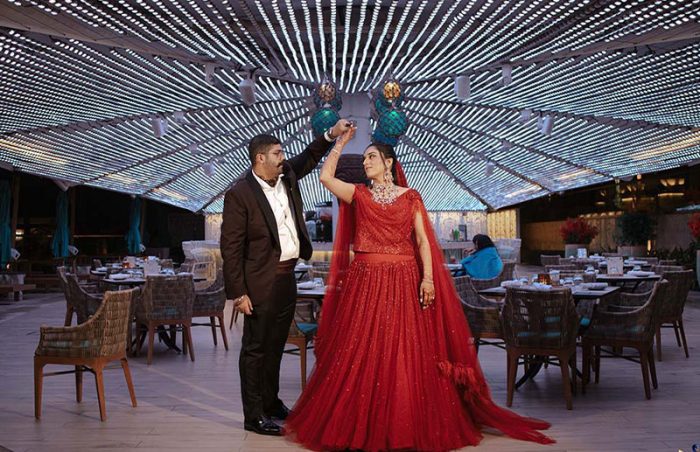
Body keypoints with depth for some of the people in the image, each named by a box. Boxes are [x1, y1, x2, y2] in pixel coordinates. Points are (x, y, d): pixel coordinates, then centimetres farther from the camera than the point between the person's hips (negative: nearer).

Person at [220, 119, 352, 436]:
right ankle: (253, 416, 12)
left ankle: (271, 402, 32)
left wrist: (331, 135, 8)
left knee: (276, 345, 18)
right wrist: (238, 292, -16)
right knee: (255, 348, 2)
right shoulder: (240, 193, -14)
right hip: (261, 282, -7)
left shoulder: (287, 176, 6)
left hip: (287, 277, 8)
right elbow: (230, 246, -14)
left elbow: (309, 158, 25)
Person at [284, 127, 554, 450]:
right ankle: (359, 425, 11)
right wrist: (341, 142, 6)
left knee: (404, 354, 1)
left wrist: (428, 277, -11)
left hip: (403, 282, -1)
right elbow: (326, 176, 0)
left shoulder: (409, 197, 6)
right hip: (365, 282, 1)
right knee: (361, 353, 0)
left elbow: (423, 240, 0)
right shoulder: (359, 195, 10)